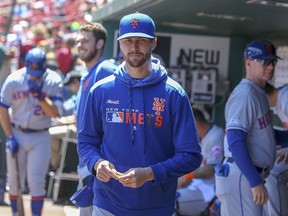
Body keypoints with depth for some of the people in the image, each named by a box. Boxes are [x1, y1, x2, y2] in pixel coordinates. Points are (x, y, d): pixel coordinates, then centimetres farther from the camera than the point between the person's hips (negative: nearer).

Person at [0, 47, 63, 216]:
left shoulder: (54, 82, -9)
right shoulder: (14, 80, -7)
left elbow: (55, 113, -12)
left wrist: (40, 96, -26)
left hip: (40, 138, -1)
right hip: (17, 134, 1)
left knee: (36, 182, -5)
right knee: (14, 180, 8)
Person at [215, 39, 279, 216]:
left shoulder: (259, 94, 16)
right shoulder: (245, 95, -15)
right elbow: (235, 143, -22)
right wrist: (256, 182, -25)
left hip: (248, 175, 10)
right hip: (242, 177, -10)